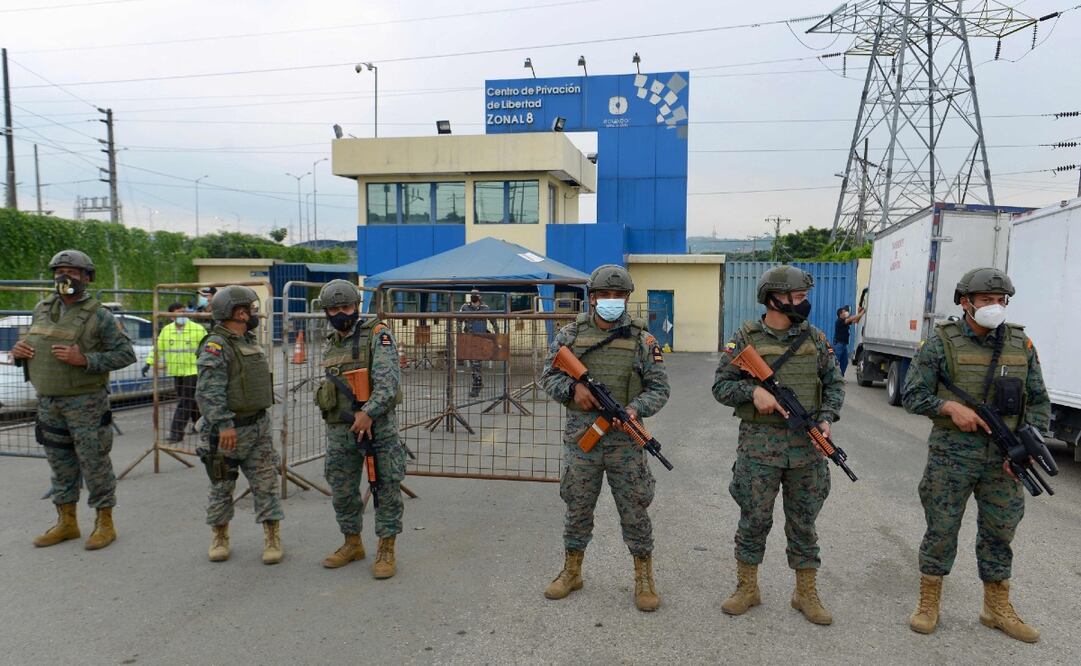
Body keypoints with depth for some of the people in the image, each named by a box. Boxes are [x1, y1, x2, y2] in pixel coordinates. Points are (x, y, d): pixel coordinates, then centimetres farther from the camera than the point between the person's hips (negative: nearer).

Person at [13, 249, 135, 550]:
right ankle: (66, 522, 28)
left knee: (94, 463, 0)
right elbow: (30, 343, 23)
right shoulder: (42, 309, 9)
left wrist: (85, 359, -24)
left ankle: (104, 524, 12)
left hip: (85, 402, -6)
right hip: (48, 402, 6)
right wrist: (19, 351, -1)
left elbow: (126, 354, -12)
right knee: (60, 464, 15)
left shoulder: (98, 316, -10)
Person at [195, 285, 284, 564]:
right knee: (221, 487, 9)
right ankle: (220, 537, 26)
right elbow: (209, 390, -24)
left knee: (266, 483, 4)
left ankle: (272, 538, 10)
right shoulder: (215, 345, -14)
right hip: (228, 430, -7)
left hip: (258, 427, 7)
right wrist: (224, 425, -30)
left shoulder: (250, 342, 13)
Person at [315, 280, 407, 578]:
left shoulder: (377, 334, -7)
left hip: (379, 423, -5)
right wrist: (353, 413, -8)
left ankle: (386, 550, 14)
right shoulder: (328, 344, 13)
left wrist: (368, 412, -25)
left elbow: (388, 380, -18)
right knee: (342, 491, 14)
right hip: (339, 428, 6)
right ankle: (352, 544, 32)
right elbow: (335, 383, 7)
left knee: (387, 488, 1)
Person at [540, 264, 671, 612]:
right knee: (578, 508, 14)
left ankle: (644, 578, 24)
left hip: (626, 439, -1)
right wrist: (573, 389, -14)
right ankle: (571, 571, 32)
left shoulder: (642, 339, 0)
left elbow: (659, 388, 1)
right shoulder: (571, 334, 2)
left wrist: (636, 408, -18)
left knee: (635, 511, 7)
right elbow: (548, 376, 6)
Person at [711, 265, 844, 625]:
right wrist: (753, 390, -19)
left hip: (806, 446, 3)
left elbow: (834, 384, 10)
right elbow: (721, 385, -2)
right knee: (754, 519, 8)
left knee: (803, 521, 12)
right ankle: (747, 588, 25)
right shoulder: (746, 338, -4)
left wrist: (826, 418, -6)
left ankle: (806, 592, 27)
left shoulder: (815, 338, 6)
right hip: (759, 444, -3)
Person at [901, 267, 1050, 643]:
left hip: (1004, 457, 4)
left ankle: (997, 608, 31)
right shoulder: (942, 343, -5)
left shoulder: (1020, 345, 6)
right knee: (941, 529, 5)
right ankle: (928, 604, 20)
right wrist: (950, 407, -20)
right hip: (952, 455, -3)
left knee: (999, 532, 14)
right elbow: (912, 396, -4)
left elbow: (1039, 401, 9)